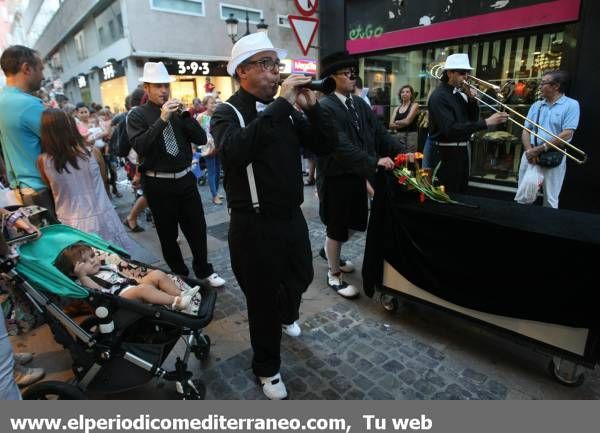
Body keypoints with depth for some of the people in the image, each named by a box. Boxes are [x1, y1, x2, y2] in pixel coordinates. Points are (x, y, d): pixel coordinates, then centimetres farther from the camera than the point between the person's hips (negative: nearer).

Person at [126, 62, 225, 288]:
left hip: (186, 179, 3)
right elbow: (140, 147, -19)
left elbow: (201, 139, -1)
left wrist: (186, 115, -13)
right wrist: (162, 119, -24)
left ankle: (204, 271, 28)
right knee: (168, 234, 9)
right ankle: (180, 275, 27)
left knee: (198, 228, 9)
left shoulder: (178, 111, 7)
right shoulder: (137, 115, -3)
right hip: (159, 184, -3)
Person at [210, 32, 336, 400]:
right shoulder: (227, 113, -10)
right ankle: (267, 368, 34)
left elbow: (326, 146, 1)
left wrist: (311, 106, -13)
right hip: (254, 223, -5)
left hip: (292, 215, 6)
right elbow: (235, 149, -33)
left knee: (302, 277, 25)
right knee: (263, 297, 9)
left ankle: (287, 316, 59)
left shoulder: (285, 111, 5)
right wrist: (281, 104, -31)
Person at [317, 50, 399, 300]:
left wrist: (400, 152, -11)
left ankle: (331, 254, 46)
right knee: (337, 228, 6)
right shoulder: (325, 107, -16)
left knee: (350, 223, 19)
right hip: (336, 178, -7)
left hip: (357, 176, 8)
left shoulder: (360, 104, 8)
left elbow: (379, 132, 4)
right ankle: (334, 275, 25)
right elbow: (341, 145, -27)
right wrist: (374, 161, -33)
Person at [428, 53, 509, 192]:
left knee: (461, 192, 16)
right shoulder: (439, 96, -16)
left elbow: (472, 119, 16)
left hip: (461, 150, 9)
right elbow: (450, 129, -27)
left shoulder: (458, 94, 12)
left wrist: (472, 99, -2)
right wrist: (486, 122, -30)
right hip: (447, 152, -9)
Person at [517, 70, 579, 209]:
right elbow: (526, 130, 6)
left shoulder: (571, 105, -4)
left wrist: (540, 149, -17)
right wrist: (529, 150, -12)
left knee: (550, 200, 3)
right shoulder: (536, 105, 11)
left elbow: (566, 135, -13)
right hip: (530, 154, 4)